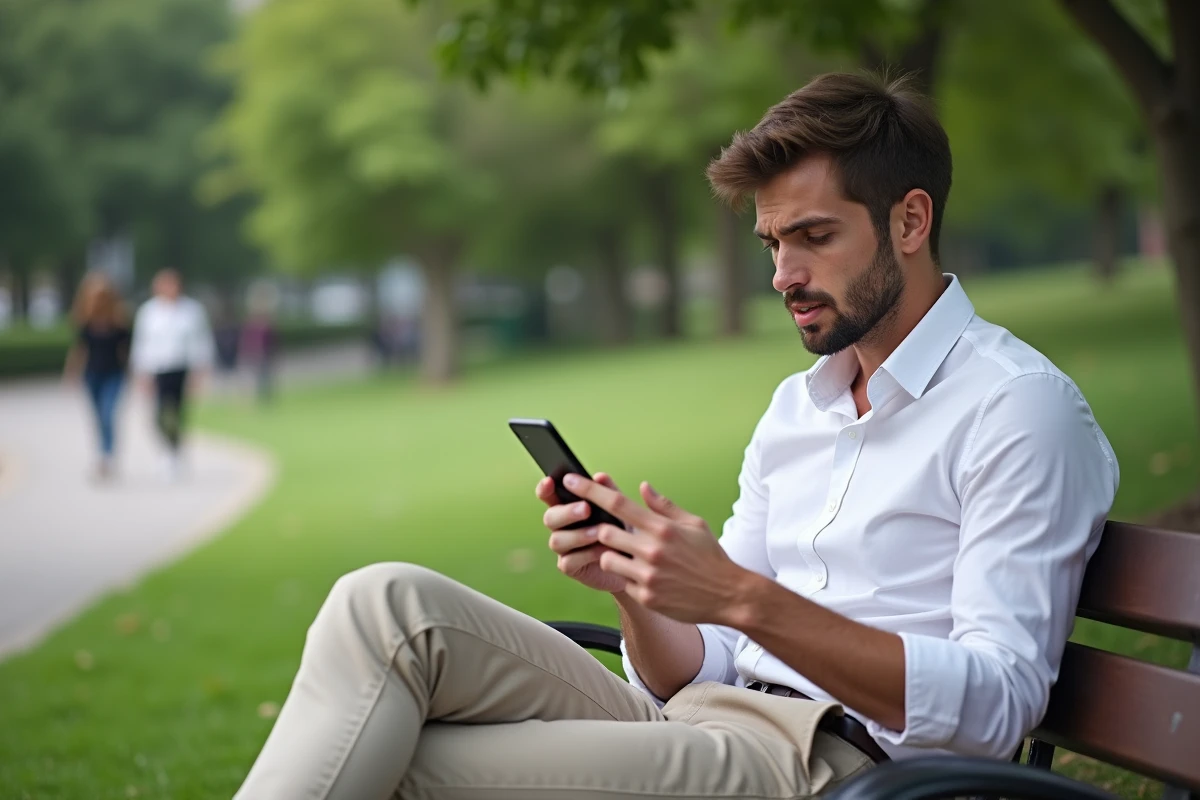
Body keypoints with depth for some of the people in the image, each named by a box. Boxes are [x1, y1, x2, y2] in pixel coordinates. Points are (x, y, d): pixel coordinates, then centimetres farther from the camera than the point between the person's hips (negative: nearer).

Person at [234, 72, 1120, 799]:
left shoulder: (1021, 406, -4)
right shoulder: (797, 405, 21)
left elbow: (998, 702, -15)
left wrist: (741, 597, -22)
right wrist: (633, 583, -6)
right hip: (697, 725, 8)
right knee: (389, 605, -14)